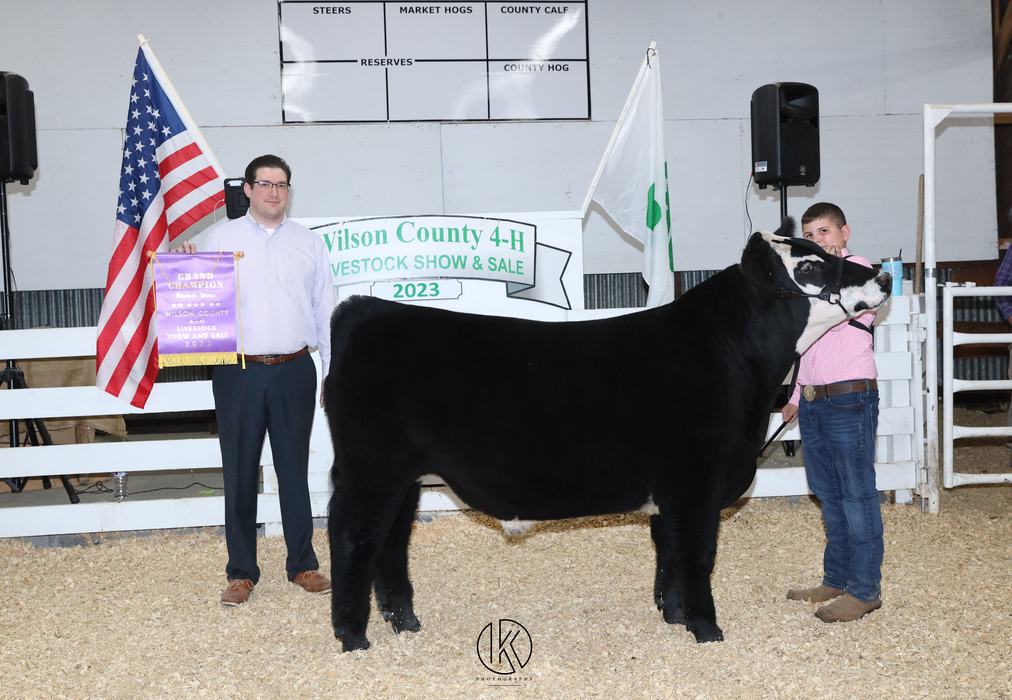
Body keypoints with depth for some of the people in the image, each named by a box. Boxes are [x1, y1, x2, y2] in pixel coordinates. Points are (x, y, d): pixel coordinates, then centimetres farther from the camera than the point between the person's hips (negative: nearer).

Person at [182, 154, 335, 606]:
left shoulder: (309, 243, 10)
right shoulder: (221, 238, 6)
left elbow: (326, 311, 10)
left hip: (295, 370, 1)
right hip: (239, 373, -1)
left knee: (295, 471, 8)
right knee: (240, 473, 4)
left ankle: (303, 565, 19)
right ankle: (241, 572, 14)